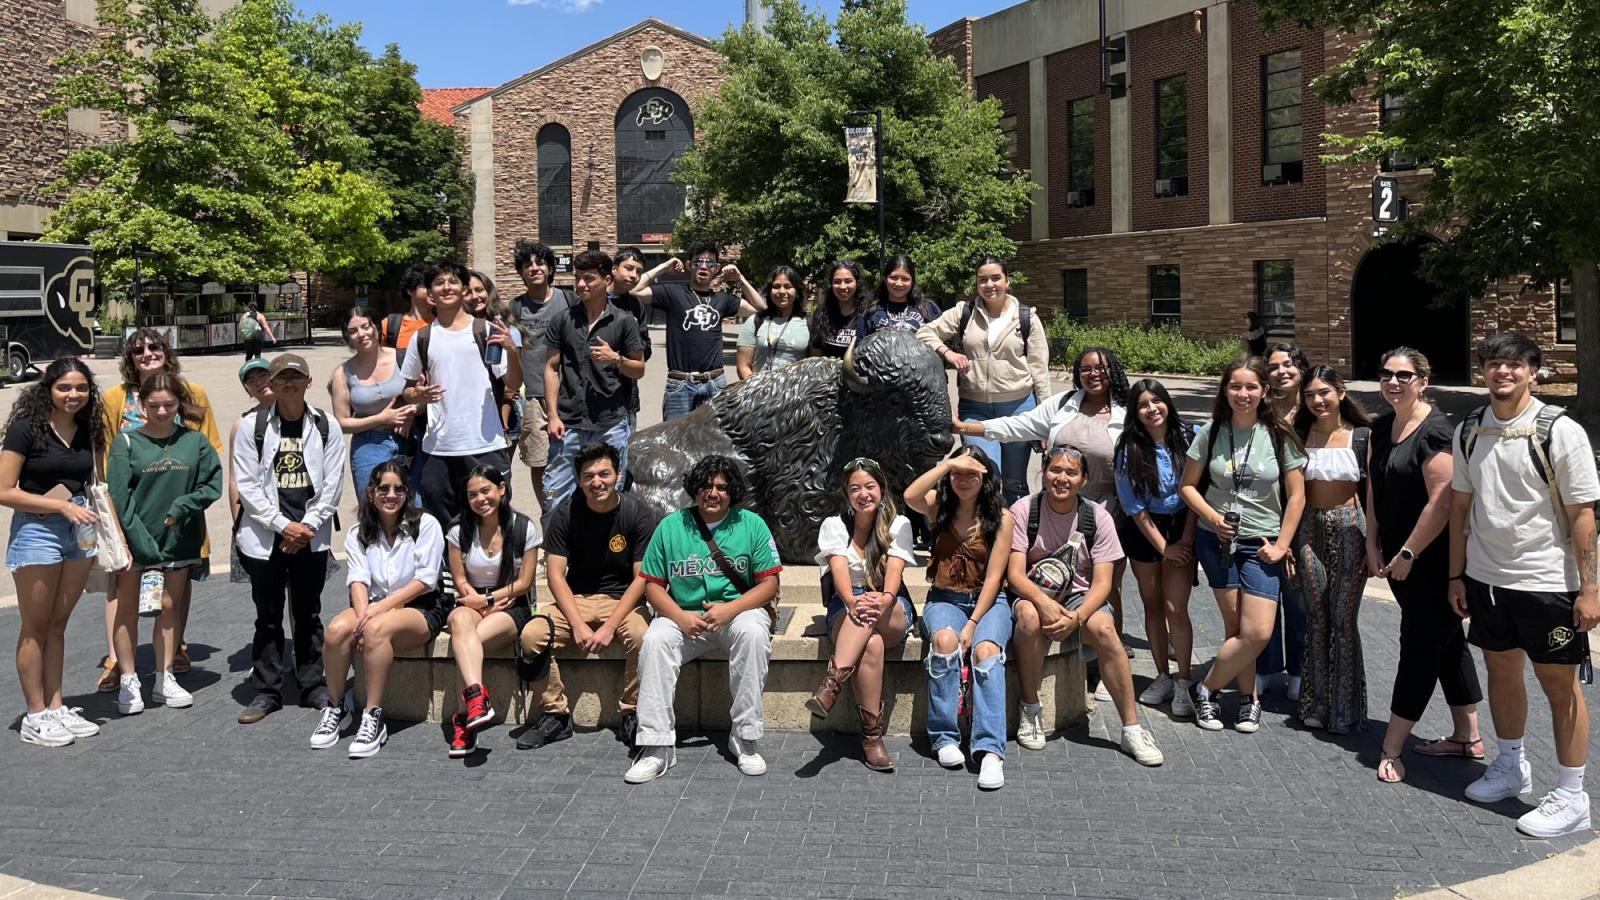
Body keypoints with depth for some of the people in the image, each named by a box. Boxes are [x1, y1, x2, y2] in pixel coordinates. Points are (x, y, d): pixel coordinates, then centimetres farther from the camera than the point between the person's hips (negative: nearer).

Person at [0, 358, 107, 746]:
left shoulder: (88, 430, 7)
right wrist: (61, 506, -18)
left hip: (78, 532, 5)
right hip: (36, 531, -5)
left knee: (58, 625, 13)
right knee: (36, 627, 4)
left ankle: (56, 707, 21)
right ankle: (35, 717, 13)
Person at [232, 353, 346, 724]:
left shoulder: (326, 427, 3)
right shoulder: (252, 427, 0)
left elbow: (332, 485, 1)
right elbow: (247, 485, -4)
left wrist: (306, 526, -7)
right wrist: (283, 525, -11)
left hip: (311, 537, 1)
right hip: (264, 537, -1)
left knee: (308, 614, 9)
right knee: (268, 617, 6)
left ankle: (313, 686, 19)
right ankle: (266, 691, 15)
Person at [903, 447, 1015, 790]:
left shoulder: (1001, 517, -2)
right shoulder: (940, 506, 4)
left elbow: (993, 577, -7)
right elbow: (910, 496, -21)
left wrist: (973, 623, -16)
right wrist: (948, 464, -18)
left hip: (988, 600, -1)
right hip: (945, 598, 1)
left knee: (986, 649, -32)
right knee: (945, 639, -33)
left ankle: (990, 750, -37)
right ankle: (944, 737, -22)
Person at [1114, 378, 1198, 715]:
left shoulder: (1187, 437, -8)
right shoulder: (1129, 448, -8)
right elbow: (1135, 507, -6)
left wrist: (1185, 541, -10)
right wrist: (1163, 547, -9)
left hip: (1182, 527, -2)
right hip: (1144, 532, 2)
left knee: (1175, 608, -10)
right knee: (1152, 605, 8)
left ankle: (1184, 684, -1)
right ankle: (1163, 677, 20)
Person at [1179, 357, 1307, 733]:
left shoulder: (1279, 436, -4)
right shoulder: (1211, 432, -1)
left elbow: (1296, 495, 0)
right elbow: (1188, 485, 5)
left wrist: (1281, 545, -5)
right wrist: (1212, 517, -11)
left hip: (1260, 544, 0)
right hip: (1217, 539, 1)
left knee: (1258, 632, -9)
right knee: (1237, 626, 2)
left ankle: (1206, 689, 9)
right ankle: (1249, 698, 20)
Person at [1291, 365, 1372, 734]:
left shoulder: (1362, 436, -2)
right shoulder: (1299, 436, 5)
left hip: (1349, 528, -2)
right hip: (1309, 530, 2)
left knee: (1343, 620, 0)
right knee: (1316, 619, 8)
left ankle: (1345, 710, 11)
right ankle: (1315, 704, 18)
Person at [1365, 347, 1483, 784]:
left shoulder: (1436, 432, -17)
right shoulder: (1382, 427, 8)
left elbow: (1442, 502, -21)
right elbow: (1374, 490, 12)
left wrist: (1407, 554, -17)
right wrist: (1374, 546, 6)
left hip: (1432, 559, -8)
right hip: (1398, 558, 9)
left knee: (1419, 646, -2)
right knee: (1445, 640, 16)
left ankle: (1391, 750, 2)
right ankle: (1467, 737, 28)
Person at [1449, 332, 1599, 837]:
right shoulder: (1469, 432, 3)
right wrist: (1456, 576, 9)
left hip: (1547, 582, -5)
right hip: (1486, 578, 5)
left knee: (1559, 684, 5)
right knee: (1501, 672, 17)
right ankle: (1511, 768, 37)